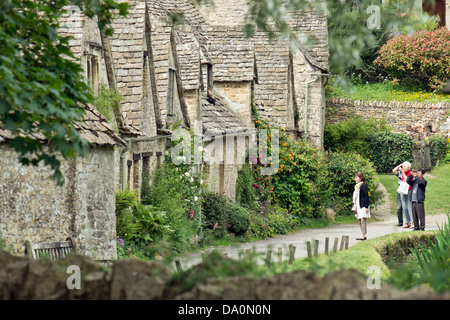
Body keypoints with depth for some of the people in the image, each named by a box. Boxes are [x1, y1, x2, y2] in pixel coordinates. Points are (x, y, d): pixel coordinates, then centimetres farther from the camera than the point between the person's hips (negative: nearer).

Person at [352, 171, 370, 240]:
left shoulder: (363, 185, -10)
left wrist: (366, 207, -16)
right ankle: (363, 235, 10)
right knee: (360, 221, 8)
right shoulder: (356, 186, 16)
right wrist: (354, 206, 20)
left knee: (363, 220, -12)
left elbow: (366, 196, -12)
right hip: (358, 206, 9)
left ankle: (363, 235, -15)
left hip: (363, 206, -9)